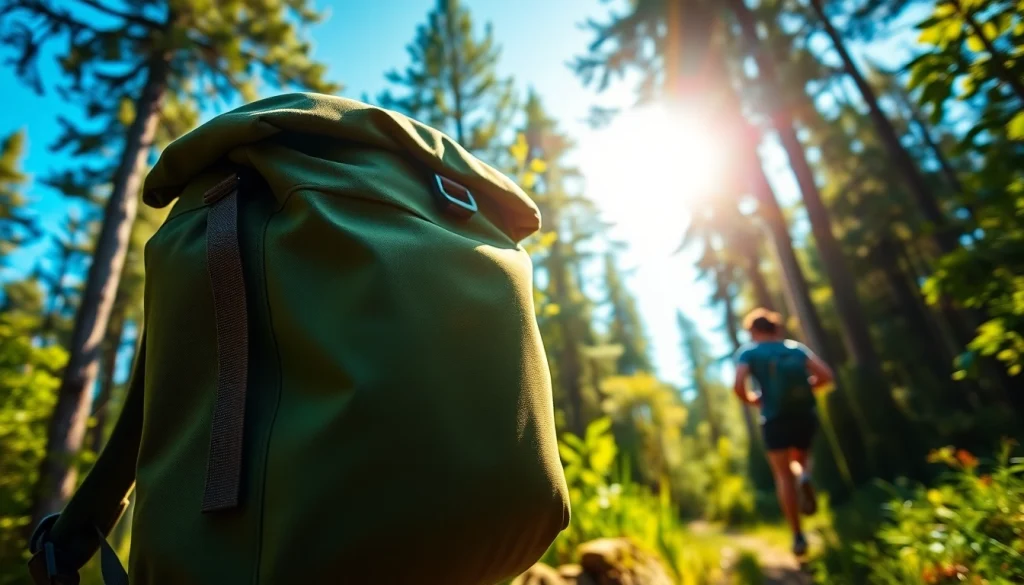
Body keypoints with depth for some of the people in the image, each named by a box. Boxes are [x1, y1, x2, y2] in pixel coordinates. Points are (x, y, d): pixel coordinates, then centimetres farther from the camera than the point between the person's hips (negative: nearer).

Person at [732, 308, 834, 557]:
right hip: (806, 415, 3)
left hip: (776, 420, -3)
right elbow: (825, 375, -1)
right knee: (801, 459, 28)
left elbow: (738, 385, -15)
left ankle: (798, 536, 4)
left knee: (784, 475, 7)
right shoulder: (796, 347, 10)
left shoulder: (748, 352, 0)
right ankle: (804, 477, -6)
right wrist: (805, 387, 15)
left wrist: (752, 400, 5)